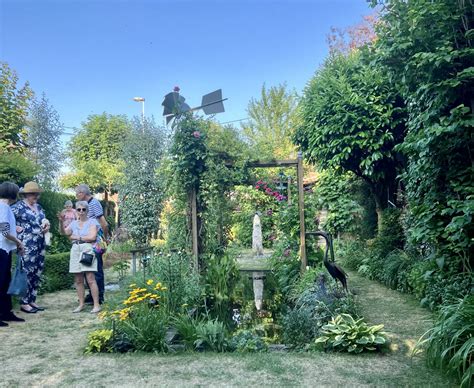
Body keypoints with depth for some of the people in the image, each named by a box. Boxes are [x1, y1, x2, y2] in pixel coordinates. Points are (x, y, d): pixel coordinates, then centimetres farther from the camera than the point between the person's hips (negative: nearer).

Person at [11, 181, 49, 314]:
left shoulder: (38, 207, 15)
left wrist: (46, 227, 5)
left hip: (40, 245, 7)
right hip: (27, 245, -7)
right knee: (27, 273, -6)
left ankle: (32, 300, 20)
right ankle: (24, 303, 4)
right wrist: (16, 228, -12)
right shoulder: (19, 206, -5)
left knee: (37, 273, 9)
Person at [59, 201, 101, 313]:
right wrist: (61, 222, -13)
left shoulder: (92, 221, 4)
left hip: (87, 250, -5)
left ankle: (96, 305, -8)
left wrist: (77, 237, -2)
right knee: (78, 280, 5)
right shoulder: (74, 223, 18)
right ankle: (81, 304, 14)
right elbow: (64, 232, 3)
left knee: (90, 279, -10)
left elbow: (92, 237, -8)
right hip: (75, 250, 5)